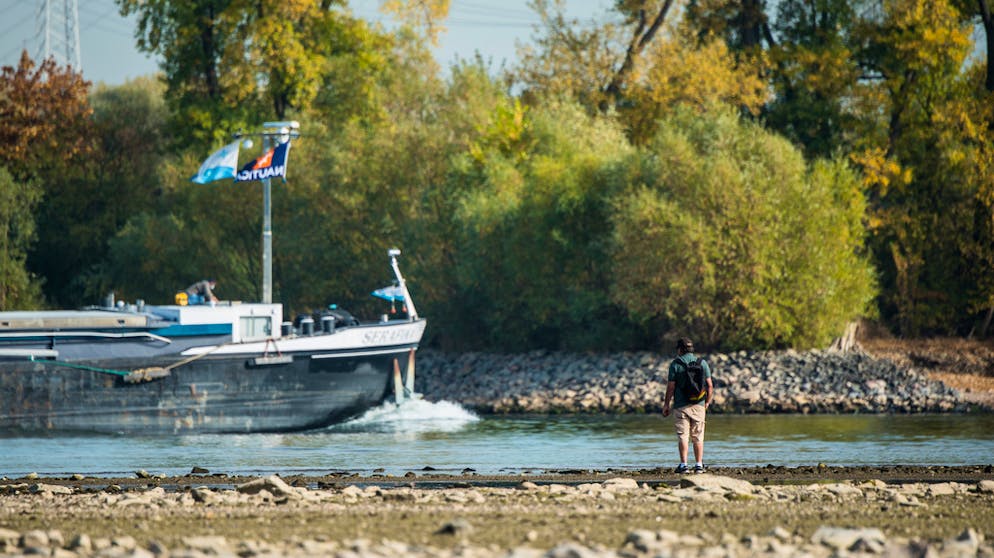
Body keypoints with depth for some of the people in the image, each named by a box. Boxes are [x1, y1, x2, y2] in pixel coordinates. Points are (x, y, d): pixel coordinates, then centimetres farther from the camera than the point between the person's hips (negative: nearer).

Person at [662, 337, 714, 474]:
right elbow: (710, 386, 4)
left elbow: (671, 387, -6)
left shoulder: (675, 364, -4)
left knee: (682, 436, -1)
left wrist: (666, 404, 2)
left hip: (681, 405, -3)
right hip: (698, 406, 3)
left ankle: (684, 465, -6)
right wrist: (707, 402, 15)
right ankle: (699, 465, 5)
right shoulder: (702, 363, 5)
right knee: (698, 437, 8)